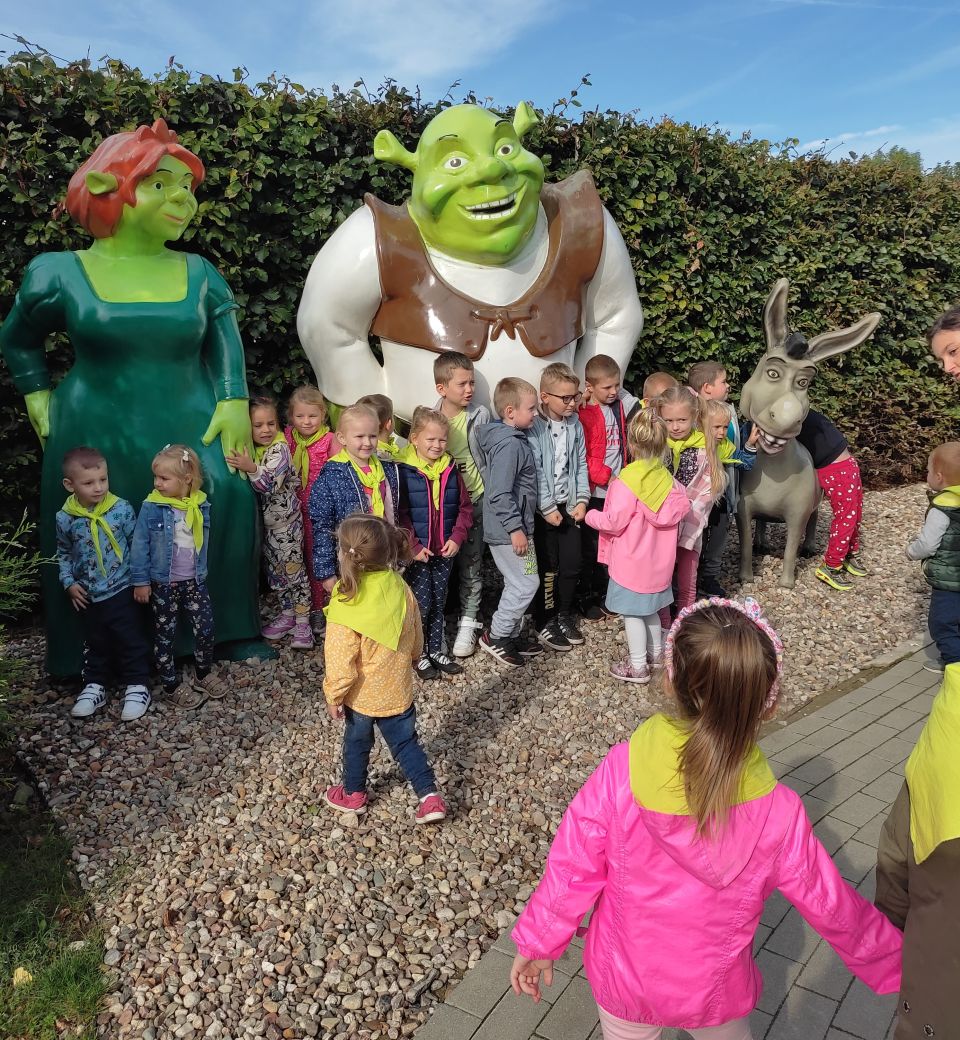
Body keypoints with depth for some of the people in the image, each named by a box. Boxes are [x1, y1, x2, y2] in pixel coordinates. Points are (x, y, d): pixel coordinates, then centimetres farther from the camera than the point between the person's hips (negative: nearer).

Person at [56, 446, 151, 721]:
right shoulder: (65, 519, -6)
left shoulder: (122, 509, -12)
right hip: (88, 596, 3)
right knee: (95, 643, 18)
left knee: (131, 641, 4)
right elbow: (63, 555, 9)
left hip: (122, 591, -2)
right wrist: (69, 583, 0)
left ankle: (137, 685, 16)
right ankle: (94, 685, 32)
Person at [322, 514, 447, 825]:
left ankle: (353, 794, 40)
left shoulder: (347, 604, -28)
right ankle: (430, 796, 14)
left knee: (357, 743, 20)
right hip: (398, 690, 4)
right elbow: (416, 638, 3)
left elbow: (340, 661, -22)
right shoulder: (400, 587, -11)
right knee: (406, 742, 19)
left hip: (362, 694, -4)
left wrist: (333, 695, -7)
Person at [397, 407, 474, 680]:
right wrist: (414, 547, -17)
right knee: (421, 603, 1)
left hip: (445, 551, 5)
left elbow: (465, 507, 6)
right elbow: (399, 514, -12)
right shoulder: (402, 471, -12)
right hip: (417, 552, -5)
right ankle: (418, 654, 18)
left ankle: (436, 650, 29)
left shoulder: (451, 470, 3)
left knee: (439, 602, 15)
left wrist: (457, 537, -7)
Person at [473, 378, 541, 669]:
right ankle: (496, 636, 10)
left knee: (517, 584, 18)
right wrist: (516, 528, -23)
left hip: (511, 528, 10)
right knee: (527, 583, -2)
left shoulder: (514, 438, 10)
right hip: (508, 531, -10)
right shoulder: (509, 444, -22)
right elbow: (499, 494, -27)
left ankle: (511, 636, 30)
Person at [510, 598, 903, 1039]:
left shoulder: (622, 769, -29)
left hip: (622, 978, 0)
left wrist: (538, 942, -1)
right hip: (713, 992, 1)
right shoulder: (777, 812, -26)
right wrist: (894, 962, 9)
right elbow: (829, 904, -11)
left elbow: (574, 864, -18)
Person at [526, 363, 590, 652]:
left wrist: (582, 500, 1)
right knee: (548, 568, 3)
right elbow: (535, 472, -17)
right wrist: (548, 508, -16)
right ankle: (545, 623, 19)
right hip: (544, 509, -5)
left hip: (569, 506, 5)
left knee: (572, 565, 10)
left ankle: (565, 616, 30)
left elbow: (581, 464, 9)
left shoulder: (575, 425, 4)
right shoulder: (535, 428, -15)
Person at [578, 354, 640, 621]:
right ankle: (585, 600, 19)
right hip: (595, 491, -6)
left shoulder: (622, 402, 4)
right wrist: (604, 476, -16)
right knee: (591, 546, 5)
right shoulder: (584, 413, -14)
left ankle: (602, 595, 30)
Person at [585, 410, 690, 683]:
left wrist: (591, 516, -4)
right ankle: (655, 651, 37)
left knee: (632, 612, 4)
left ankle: (637, 666, 12)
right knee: (648, 608, 23)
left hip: (631, 561, -7)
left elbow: (614, 522, -22)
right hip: (657, 561, 7)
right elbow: (681, 506, 3)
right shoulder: (666, 477, -2)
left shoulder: (627, 481, -22)